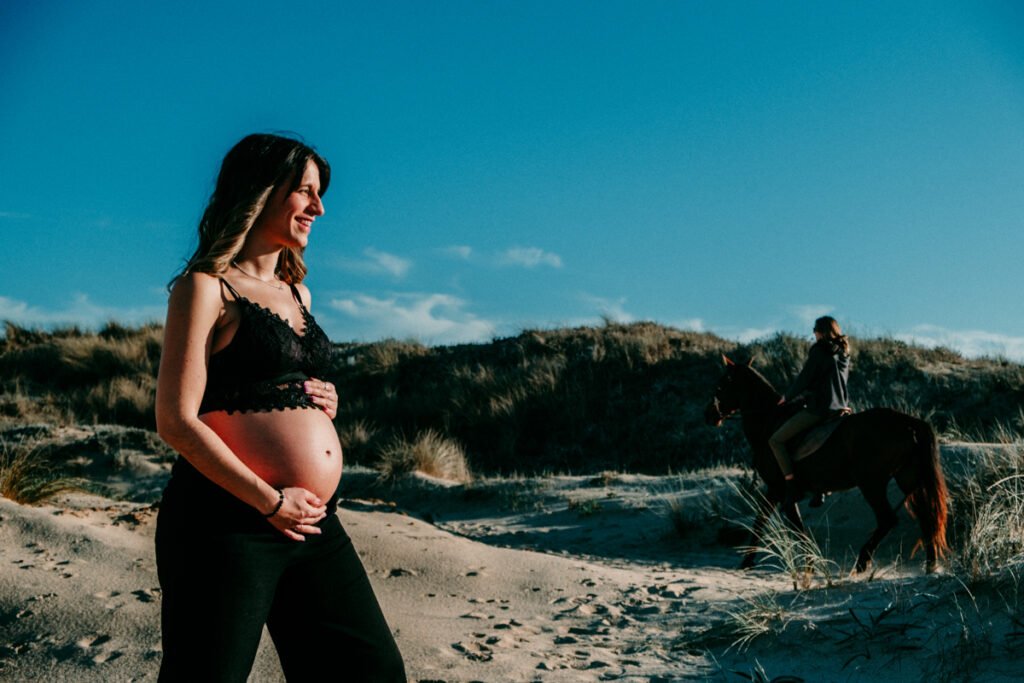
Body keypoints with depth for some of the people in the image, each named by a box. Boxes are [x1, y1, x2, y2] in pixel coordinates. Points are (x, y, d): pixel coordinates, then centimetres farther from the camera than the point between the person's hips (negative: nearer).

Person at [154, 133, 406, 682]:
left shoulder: (296, 291, 18)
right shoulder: (207, 287, -4)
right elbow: (177, 420, -12)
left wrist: (324, 402, 8)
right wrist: (270, 502, -14)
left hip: (313, 523, 8)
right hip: (227, 522, -7)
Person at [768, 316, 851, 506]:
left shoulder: (819, 351, -12)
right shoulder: (844, 353, 13)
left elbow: (804, 379, -10)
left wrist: (788, 397, 6)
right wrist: (806, 394, 24)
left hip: (818, 409, -9)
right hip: (839, 408, 9)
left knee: (776, 440, -4)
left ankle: (792, 486, -12)